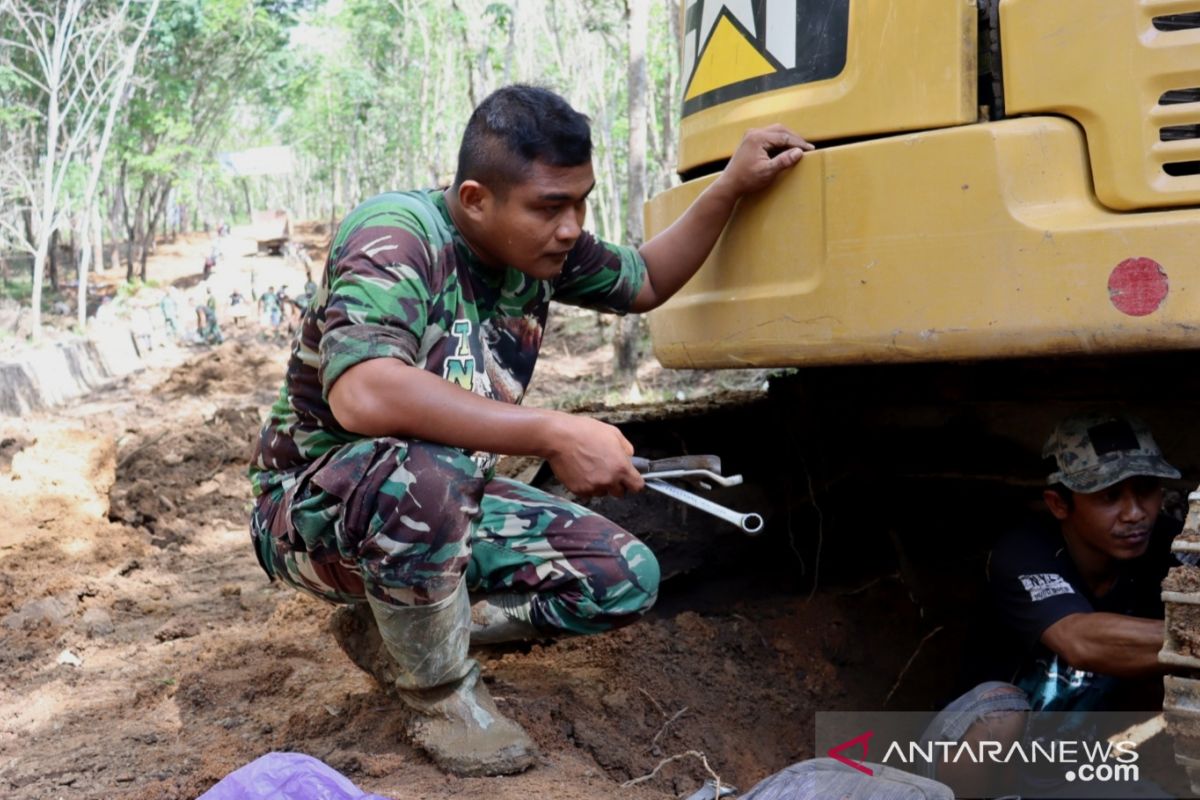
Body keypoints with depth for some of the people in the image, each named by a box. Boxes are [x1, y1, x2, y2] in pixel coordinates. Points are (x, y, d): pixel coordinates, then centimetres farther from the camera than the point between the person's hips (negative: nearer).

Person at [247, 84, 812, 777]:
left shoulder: (542, 246, -5)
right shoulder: (396, 235, -27)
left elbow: (646, 282, 15)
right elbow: (360, 394, -45)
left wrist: (733, 187, 2)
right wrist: (553, 435, -43)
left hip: (446, 507, 7)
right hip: (312, 508, -7)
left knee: (627, 579, -6)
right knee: (425, 471, -40)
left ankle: (391, 631, 5)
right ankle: (443, 697, -13)